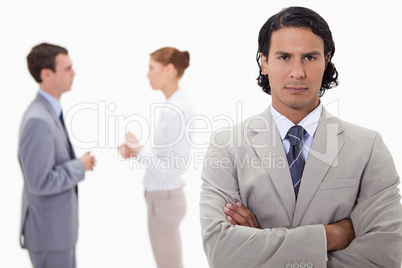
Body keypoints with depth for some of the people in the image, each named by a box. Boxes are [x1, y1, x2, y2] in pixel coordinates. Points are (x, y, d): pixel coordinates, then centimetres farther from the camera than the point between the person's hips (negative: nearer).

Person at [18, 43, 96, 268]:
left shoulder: (49, 111, 7)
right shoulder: (38, 121, -25)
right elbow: (41, 183, -27)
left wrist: (75, 163, 6)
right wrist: (80, 166, -15)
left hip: (58, 226, 10)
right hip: (49, 232, -10)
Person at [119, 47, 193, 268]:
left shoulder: (175, 110, -23)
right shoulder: (174, 104, 6)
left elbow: (172, 169, -23)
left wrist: (140, 150, -17)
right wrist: (136, 151, 2)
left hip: (164, 199, -10)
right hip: (163, 194, 10)